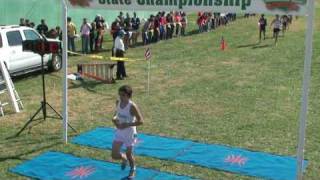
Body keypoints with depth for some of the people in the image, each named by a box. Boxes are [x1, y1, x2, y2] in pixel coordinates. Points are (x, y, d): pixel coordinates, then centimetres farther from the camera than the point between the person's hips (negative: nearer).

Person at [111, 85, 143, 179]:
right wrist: (114, 118, -8)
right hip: (119, 132, 5)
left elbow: (140, 121, -23)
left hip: (130, 133, -5)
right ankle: (124, 159, 38)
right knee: (114, 155, 2)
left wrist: (127, 125, -28)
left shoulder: (132, 106, -24)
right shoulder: (118, 103, -6)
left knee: (129, 154, 13)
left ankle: (132, 169, 43)